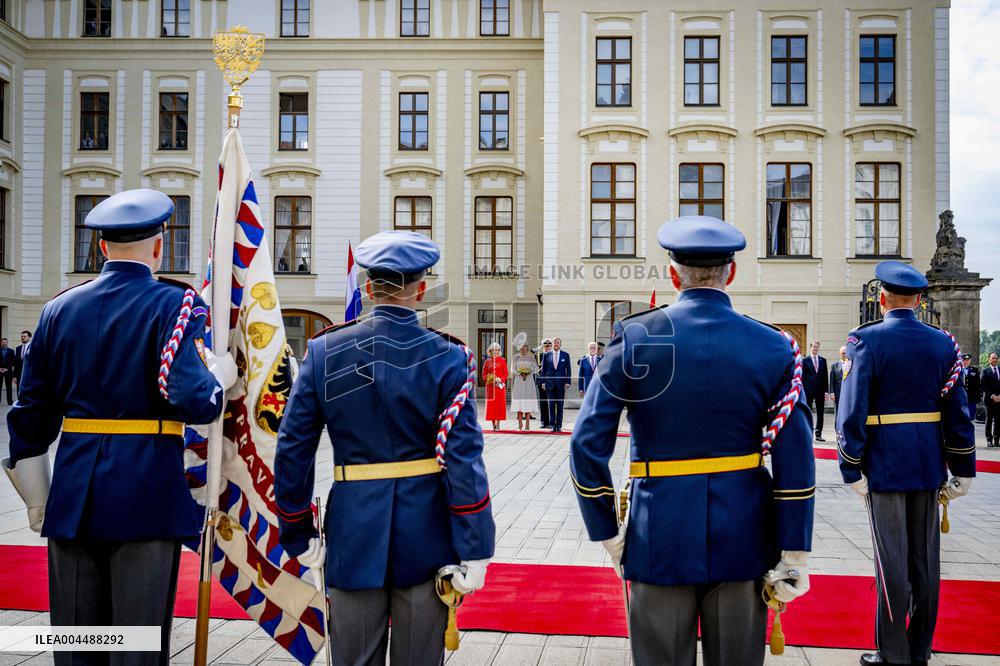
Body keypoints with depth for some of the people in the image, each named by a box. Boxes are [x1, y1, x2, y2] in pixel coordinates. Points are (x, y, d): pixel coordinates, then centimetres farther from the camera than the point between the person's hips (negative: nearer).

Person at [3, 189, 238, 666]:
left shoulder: (59, 308, 8)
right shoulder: (174, 305, -7)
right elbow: (192, 402, -19)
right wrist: (219, 377, 3)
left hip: (73, 498, 5)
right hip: (147, 494, -5)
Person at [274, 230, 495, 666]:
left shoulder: (324, 352, -2)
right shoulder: (447, 357, -8)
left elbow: (292, 450, 0)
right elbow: (464, 461, -11)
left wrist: (298, 535, 10)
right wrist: (474, 551, -5)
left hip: (353, 533, 2)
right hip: (425, 534, -1)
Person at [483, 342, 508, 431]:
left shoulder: (502, 360, 3)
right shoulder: (487, 361, 10)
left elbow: (506, 374, 1)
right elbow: (484, 374, 11)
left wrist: (500, 380, -15)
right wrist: (487, 379, -8)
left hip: (500, 385, -2)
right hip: (490, 386, 2)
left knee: (499, 403, -4)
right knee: (491, 404, 0)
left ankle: (498, 424, -1)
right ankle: (493, 425, 5)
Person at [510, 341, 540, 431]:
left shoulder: (531, 357, 7)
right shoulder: (516, 357, 8)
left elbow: (536, 369, 6)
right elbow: (513, 369, 6)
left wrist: (529, 373, -11)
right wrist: (520, 373, -10)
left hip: (529, 381, 0)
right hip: (519, 381, 0)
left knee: (528, 403, -4)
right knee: (519, 403, -3)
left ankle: (527, 424, -2)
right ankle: (520, 424, 2)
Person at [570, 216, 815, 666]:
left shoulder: (636, 338, -8)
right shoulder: (773, 347, -4)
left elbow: (587, 444, -10)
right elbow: (796, 459, -7)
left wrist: (606, 533, 0)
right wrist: (794, 555, 0)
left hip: (658, 539, -1)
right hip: (743, 542, 2)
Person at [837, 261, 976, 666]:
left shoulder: (866, 340, -9)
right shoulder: (942, 343, 5)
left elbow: (852, 411, -14)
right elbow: (958, 411, 6)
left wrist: (851, 471, -9)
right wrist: (963, 470, 12)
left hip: (884, 466, -5)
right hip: (929, 466, 5)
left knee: (892, 562, 1)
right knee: (925, 560, 12)